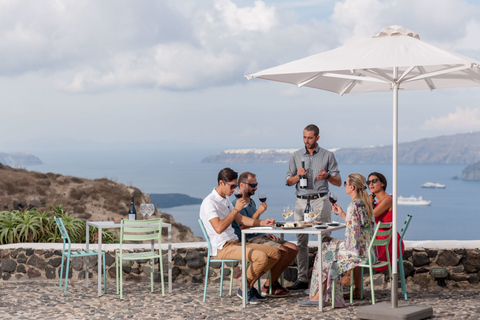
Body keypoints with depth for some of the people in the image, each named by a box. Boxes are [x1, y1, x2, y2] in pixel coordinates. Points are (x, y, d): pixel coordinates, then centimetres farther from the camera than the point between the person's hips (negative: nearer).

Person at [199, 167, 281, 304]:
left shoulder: (225, 199, 17)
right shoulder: (209, 203, -14)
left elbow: (241, 219, 25)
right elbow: (219, 228, -27)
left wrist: (263, 222, 12)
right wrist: (236, 209, -20)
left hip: (235, 243, 10)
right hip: (222, 248, -10)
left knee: (275, 253, -1)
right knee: (261, 257, -29)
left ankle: (249, 284, 6)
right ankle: (244, 289, -8)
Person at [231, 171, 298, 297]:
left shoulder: (251, 202, 19)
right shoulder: (237, 204, -13)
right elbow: (245, 229, -20)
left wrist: (266, 234, 11)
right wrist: (258, 212, -21)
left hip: (259, 237, 10)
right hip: (249, 241, -10)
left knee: (293, 248, -2)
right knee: (282, 251, -27)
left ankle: (274, 281, 2)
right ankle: (268, 287, -16)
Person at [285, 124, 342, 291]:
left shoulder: (328, 155, 6)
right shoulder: (296, 156, 12)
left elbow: (338, 182, 6)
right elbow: (289, 181, 14)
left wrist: (327, 176, -15)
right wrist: (298, 175, -7)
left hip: (320, 200, -2)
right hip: (301, 201, 3)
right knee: (301, 241, 2)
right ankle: (302, 279, 5)